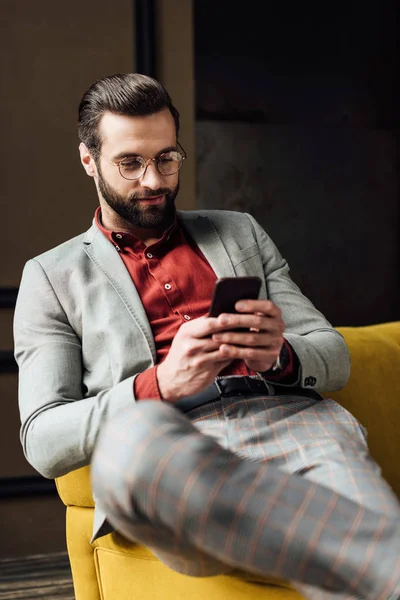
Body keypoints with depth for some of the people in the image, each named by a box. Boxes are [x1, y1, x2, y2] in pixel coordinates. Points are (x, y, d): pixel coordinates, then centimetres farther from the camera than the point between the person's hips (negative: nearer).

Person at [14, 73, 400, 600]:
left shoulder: (240, 232, 29)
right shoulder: (51, 276, 20)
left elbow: (333, 354, 23)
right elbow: (43, 441, 7)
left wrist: (280, 355, -3)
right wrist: (159, 385, -11)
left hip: (285, 418, 2)